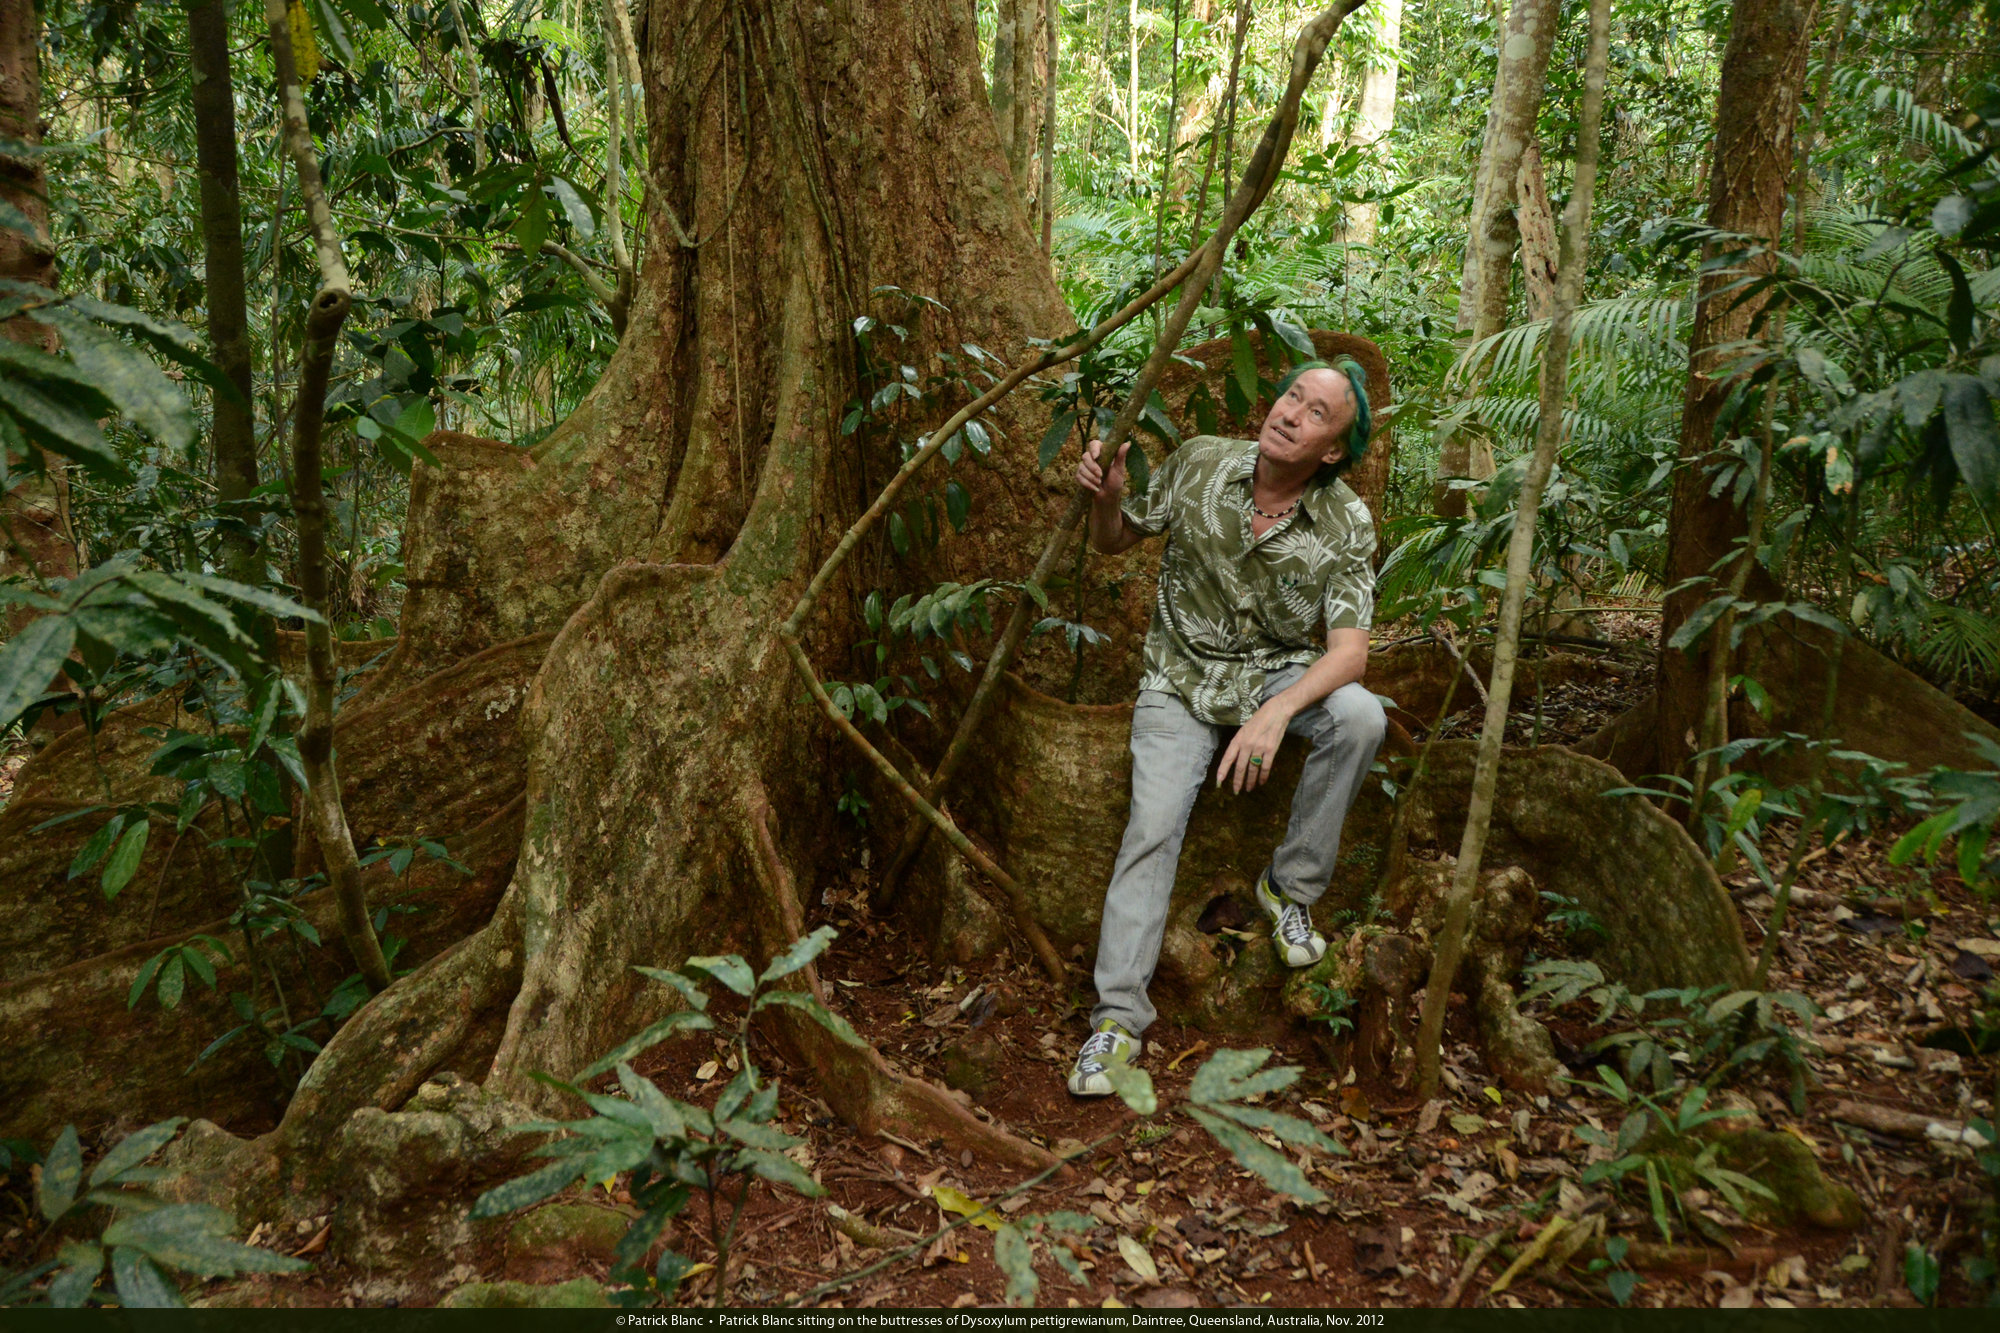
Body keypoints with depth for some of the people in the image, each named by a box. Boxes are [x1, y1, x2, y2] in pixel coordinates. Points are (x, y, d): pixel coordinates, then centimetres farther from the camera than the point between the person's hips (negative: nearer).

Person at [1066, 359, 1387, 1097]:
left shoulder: (1345, 523, -14)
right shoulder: (1199, 463, -10)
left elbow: (1349, 650, -20)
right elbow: (1113, 540, 4)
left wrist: (1277, 712, -38)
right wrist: (1105, 496, -20)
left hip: (1281, 670, 0)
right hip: (1182, 675, 0)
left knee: (1359, 717, -31)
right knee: (1153, 829, -17)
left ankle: (1290, 885, -9)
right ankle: (1118, 1017, -9)